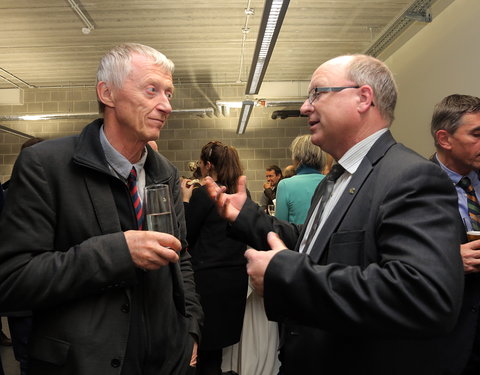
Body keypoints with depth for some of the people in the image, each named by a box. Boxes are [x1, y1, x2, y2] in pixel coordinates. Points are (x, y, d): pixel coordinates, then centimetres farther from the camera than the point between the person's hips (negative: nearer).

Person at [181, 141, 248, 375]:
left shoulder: (202, 193, -15)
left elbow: (185, 235, -8)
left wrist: (186, 199, 0)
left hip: (208, 277, -6)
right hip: (237, 275, 7)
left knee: (204, 344, 8)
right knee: (219, 342, 20)